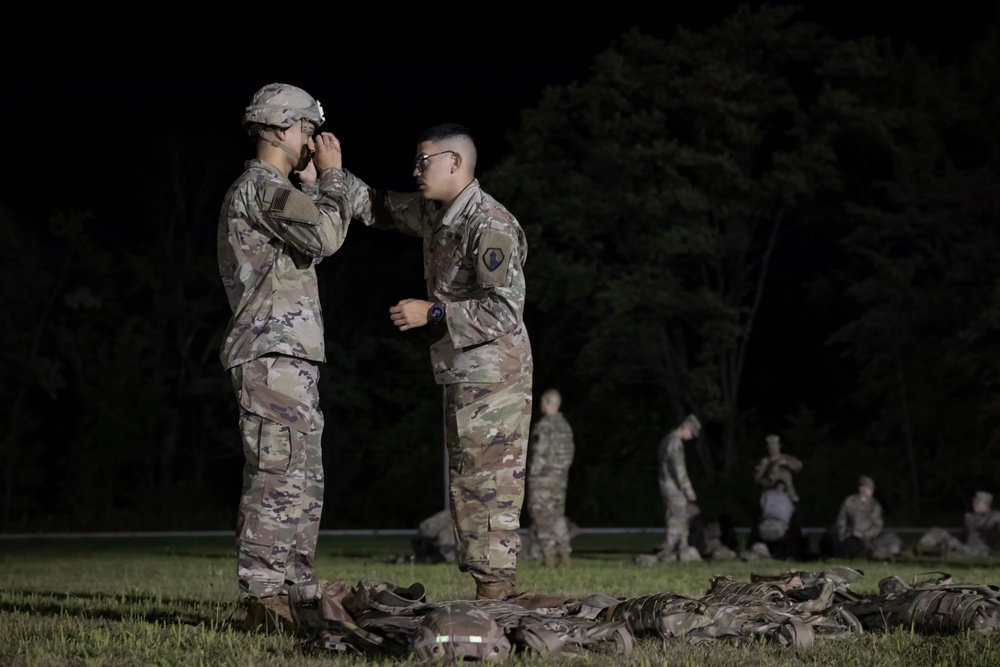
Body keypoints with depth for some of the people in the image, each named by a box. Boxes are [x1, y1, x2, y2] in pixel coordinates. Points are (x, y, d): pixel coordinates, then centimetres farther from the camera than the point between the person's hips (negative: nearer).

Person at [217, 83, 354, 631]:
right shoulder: (260, 185, -9)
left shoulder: (271, 190, 23)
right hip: (272, 354, -11)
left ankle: (289, 595, 13)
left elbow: (311, 247, 27)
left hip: (292, 359, 11)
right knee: (277, 479, -13)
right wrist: (331, 174, -5)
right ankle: (263, 602, -14)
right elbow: (325, 236, -19)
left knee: (303, 483, 11)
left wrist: (313, 185, 21)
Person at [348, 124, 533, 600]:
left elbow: (505, 310, -23)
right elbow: (376, 208, 24)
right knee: (468, 489, 11)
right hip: (464, 375, 10)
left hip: (494, 376, -10)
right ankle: (489, 596, 15)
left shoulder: (490, 226, -18)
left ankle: (496, 593, -7)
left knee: (488, 488, -9)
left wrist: (432, 313, -19)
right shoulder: (432, 211, 11)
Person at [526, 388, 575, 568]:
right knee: (557, 516, 13)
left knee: (543, 517, -4)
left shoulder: (544, 425, -15)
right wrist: (561, 473, 18)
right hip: (560, 477, 8)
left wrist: (533, 475, -13)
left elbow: (539, 453, -18)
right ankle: (564, 555, 8)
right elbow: (568, 453, 13)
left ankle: (548, 556, -6)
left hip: (543, 477, -8)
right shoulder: (565, 426, 11)